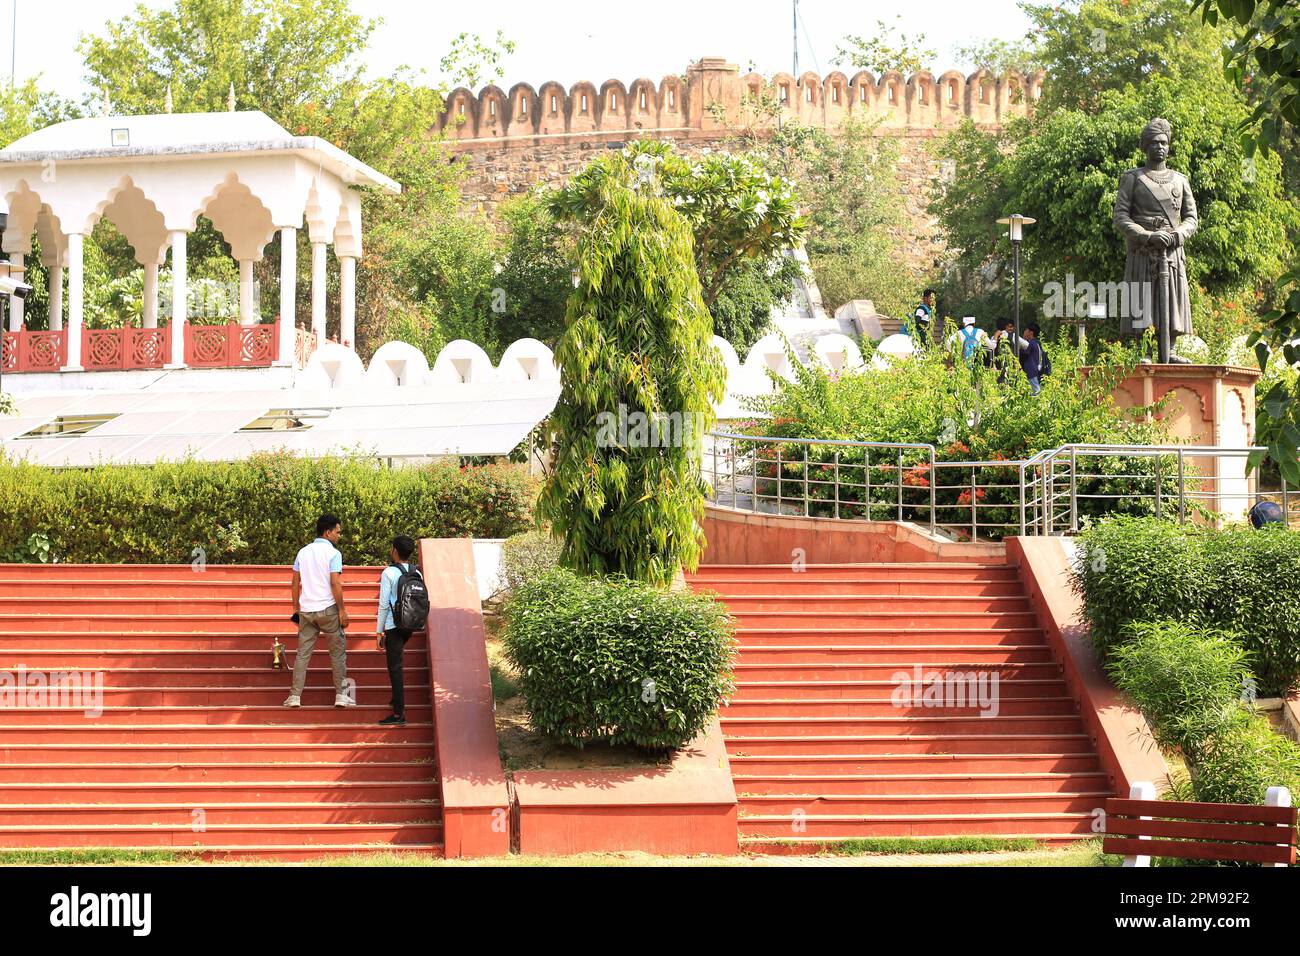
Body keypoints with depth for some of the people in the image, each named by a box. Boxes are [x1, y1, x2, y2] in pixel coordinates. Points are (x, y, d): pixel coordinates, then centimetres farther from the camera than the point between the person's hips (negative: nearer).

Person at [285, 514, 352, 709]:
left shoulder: (303, 552, 9)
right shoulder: (333, 553, -9)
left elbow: (295, 582, 10)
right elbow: (335, 584, -15)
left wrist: (296, 608, 18)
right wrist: (342, 610, -9)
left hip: (306, 610, 5)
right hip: (328, 609, -5)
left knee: (303, 654, 7)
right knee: (338, 652, 6)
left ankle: (295, 696, 3)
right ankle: (341, 695, 5)